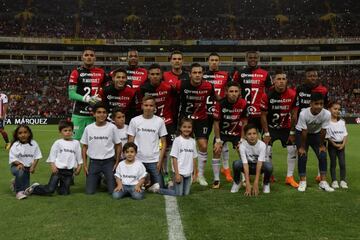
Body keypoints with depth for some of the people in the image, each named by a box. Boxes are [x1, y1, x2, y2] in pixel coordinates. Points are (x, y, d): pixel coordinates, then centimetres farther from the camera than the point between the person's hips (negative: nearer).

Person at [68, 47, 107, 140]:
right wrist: (86, 99, -19)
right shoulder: (76, 73, 1)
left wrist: (101, 99, 1)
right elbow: (71, 94, -5)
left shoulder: (101, 73, 10)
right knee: (76, 140, -4)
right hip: (79, 114, -3)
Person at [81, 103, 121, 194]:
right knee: (89, 191, 0)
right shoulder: (88, 128, -2)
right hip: (94, 162, 1)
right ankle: (97, 179, 31)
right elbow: (84, 147, 6)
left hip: (109, 162, -1)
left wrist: (117, 162, -2)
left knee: (112, 191, -3)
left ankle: (106, 180, 30)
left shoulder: (112, 127, -7)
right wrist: (85, 164, 2)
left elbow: (118, 145, 1)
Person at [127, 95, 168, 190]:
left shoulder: (159, 121, -1)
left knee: (159, 187, 0)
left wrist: (160, 161, -4)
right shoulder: (134, 121, -1)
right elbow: (130, 142, 3)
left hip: (154, 161, 0)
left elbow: (163, 142, 2)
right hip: (138, 160, 0)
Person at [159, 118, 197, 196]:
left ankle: (173, 187, 25)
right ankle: (157, 189, 7)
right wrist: (177, 174, -14)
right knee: (178, 193, -6)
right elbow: (174, 158, -9)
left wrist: (194, 173, 9)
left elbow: (194, 158, 11)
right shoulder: (177, 140, -8)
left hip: (188, 172, 5)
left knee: (186, 193, 4)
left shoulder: (193, 141, 6)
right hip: (179, 172, -5)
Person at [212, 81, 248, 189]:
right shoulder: (220, 103, -24)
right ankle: (216, 180, 2)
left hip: (237, 132, 1)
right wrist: (218, 140, -13)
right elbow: (216, 122, -14)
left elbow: (244, 122, -8)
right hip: (222, 131, -1)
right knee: (216, 151, -10)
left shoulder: (243, 104, -20)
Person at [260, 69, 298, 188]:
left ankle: (290, 177, 12)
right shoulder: (267, 95, -19)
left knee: (292, 150, -2)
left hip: (286, 127, 2)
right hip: (271, 127, -2)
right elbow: (263, 116, -11)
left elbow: (293, 115, -6)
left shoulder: (292, 94, -14)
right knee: (267, 150, -11)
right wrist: (266, 133, -11)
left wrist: (292, 132, -5)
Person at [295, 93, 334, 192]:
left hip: (317, 134, 2)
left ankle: (323, 182, 4)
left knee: (322, 155, -6)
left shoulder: (326, 114, -29)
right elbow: (304, 132, -24)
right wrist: (302, 147, -15)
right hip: (301, 133, -2)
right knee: (302, 156, -10)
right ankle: (302, 181, 3)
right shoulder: (303, 114, -34)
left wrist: (321, 145, -6)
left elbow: (323, 131, -16)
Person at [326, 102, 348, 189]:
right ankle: (334, 181, 9)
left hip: (341, 144, 4)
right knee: (333, 163, 3)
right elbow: (327, 136, -11)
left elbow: (345, 134, 6)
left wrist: (343, 144, -7)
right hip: (332, 144, -4)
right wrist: (335, 144, -13)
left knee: (342, 163, 2)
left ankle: (343, 181, 10)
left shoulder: (342, 122, 6)